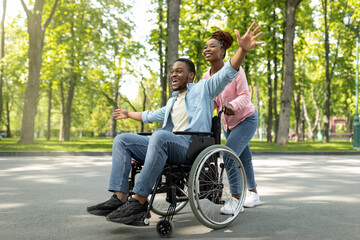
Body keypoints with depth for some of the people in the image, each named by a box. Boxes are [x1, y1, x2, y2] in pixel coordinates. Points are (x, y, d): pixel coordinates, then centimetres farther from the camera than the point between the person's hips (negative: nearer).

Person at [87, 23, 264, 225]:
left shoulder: (202, 89, 11)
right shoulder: (172, 102, 32)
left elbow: (227, 73, -4)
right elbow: (151, 116, 48)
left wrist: (243, 49, -21)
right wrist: (129, 114, 60)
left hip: (191, 146, -8)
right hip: (167, 147, 8)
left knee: (160, 136, -39)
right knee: (122, 140, -5)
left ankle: (139, 200, -40)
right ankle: (120, 198, -22)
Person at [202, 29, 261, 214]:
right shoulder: (206, 77, -5)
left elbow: (244, 96, -25)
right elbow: (210, 103, -1)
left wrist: (233, 106, -44)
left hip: (246, 119, -7)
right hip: (227, 122, 7)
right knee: (244, 158, 17)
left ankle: (236, 199, -10)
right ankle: (254, 194, 33)